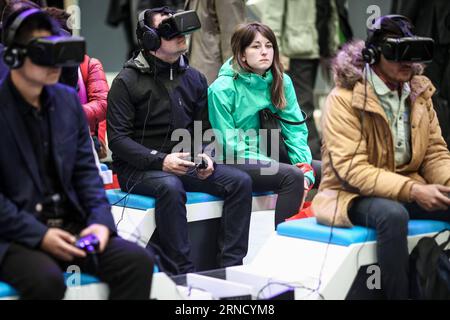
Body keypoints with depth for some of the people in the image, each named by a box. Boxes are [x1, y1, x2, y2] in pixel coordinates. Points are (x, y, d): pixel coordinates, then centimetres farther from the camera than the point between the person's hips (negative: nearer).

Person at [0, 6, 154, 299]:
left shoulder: (68, 99, 10)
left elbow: (85, 170, 11)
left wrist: (101, 219, -5)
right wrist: (38, 235, -18)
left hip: (70, 226, 6)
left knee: (138, 261, -15)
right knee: (47, 279, -35)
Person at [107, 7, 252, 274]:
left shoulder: (194, 79, 12)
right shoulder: (127, 81, -6)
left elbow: (204, 129, 16)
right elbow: (118, 138, -12)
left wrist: (204, 156, -7)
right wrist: (160, 160, -23)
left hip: (186, 163, 6)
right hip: (136, 169, -6)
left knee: (240, 181, -14)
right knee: (171, 187, -37)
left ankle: (230, 266, -13)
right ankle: (184, 272, -30)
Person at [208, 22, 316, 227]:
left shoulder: (282, 82, 5)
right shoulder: (222, 89, -11)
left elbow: (296, 129, -1)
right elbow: (227, 144, -13)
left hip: (270, 159, 6)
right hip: (233, 163, -6)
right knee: (292, 176, -30)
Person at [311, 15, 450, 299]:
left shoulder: (420, 93, 6)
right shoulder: (345, 98, -14)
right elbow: (351, 169, -21)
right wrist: (412, 190, -30)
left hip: (409, 191, 6)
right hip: (355, 196, -6)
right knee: (392, 214, -37)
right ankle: (398, 294, -27)